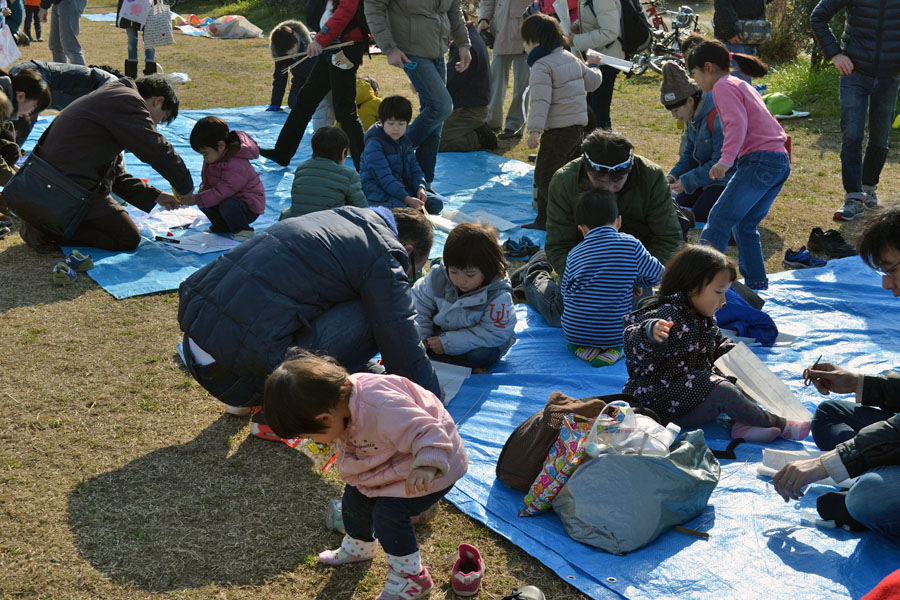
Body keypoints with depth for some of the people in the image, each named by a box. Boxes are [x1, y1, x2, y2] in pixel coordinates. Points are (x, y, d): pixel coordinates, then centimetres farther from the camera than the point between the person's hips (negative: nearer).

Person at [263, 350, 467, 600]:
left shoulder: (382, 410, -42)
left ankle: (409, 577, 4)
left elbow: (428, 434, -41)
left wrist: (426, 467, -55)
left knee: (388, 512, -18)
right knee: (354, 497, 10)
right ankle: (358, 547, 41)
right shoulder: (340, 396, -15)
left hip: (433, 465, -9)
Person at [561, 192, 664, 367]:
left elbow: (565, 291, 8)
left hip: (574, 333, 2)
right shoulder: (631, 245, -6)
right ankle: (614, 350, 0)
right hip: (617, 334, -2)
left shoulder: (574, 254, -1)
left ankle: (582, 348, 5)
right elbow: (656, 274, 6)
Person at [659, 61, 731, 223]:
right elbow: (689, 154, 12)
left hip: (726, 178, -9)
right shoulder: (692, 116, 3)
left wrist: (688, 181, -25)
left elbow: (722, 163, -27)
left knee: (699, 215, -18)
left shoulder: (717, 115, -27)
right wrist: (674, 175, -6)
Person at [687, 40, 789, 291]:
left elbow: (737, 123, -17)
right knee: (744, 224, 15)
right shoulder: (743, 85, 26)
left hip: (760, 161, -10)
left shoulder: (724, 86, -1)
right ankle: (756, 284, 18)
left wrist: (726, 160, -26)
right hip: (781, 161, 10)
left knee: (719, 219, -11)